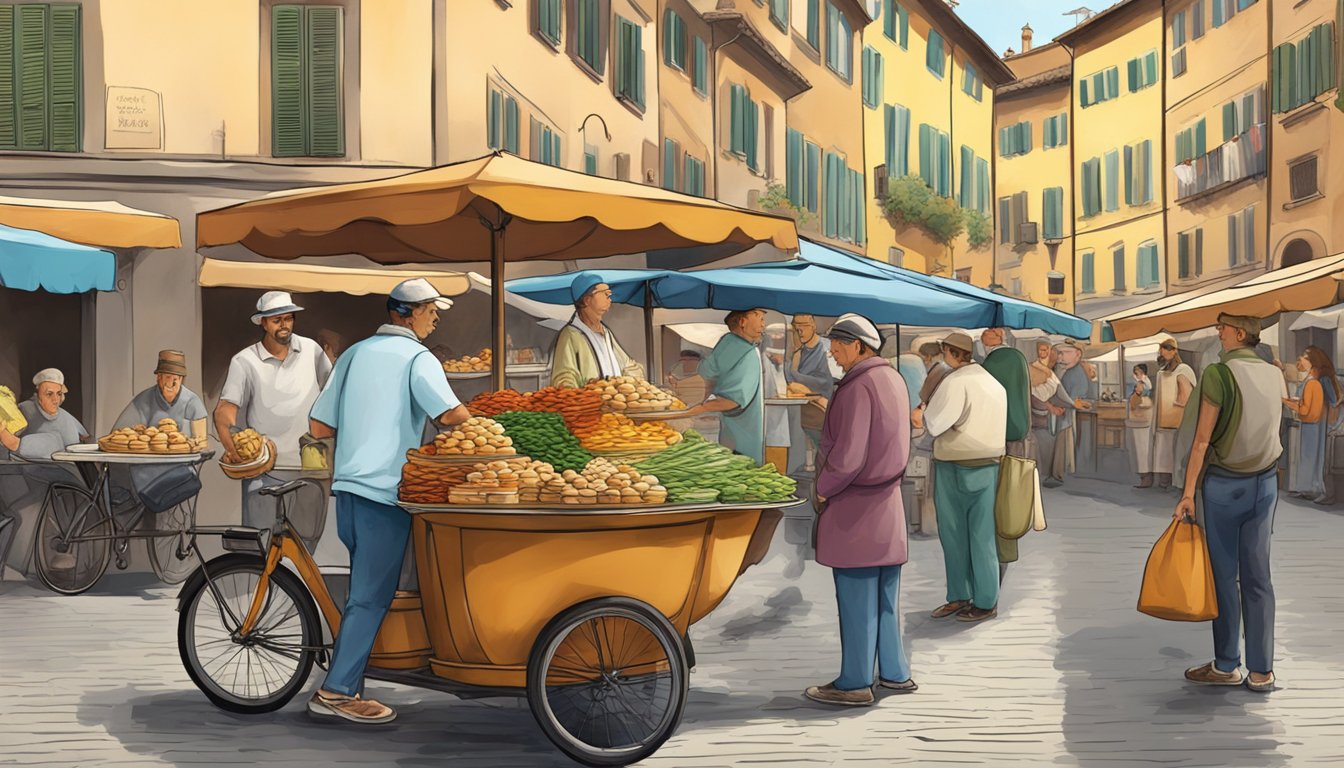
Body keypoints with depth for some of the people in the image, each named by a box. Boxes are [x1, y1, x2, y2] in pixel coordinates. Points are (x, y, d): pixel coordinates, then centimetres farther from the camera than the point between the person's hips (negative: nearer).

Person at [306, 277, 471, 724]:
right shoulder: (416, 358, -7)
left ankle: (349, 682, 22)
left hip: (346, 485, 8)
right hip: (385, 490, -7)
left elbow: (318, 427, 15)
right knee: (372, 595, -2)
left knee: (366, 588, 18)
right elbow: (451, 415, -23)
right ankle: (336, 692, -1)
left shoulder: (354, 354, 15)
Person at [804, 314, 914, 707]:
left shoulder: (859, 386, -18)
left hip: (854, 507, -9)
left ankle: (855, 683, 6)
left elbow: (847, 455, -21)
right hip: (888, 502, 9)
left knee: (856, 601, -1)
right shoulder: (894, 379, 11)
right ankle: (894, 672, 23)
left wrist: (823, 489, -7)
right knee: (886, 597, 16)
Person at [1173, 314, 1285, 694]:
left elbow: (1202, 440, -15)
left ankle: (1227, 665, 12)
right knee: (1257, 576, 7)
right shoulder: (1273, 375, 4)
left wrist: (1188, 493, -13)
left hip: (1224, 483, -5)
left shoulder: (1218, 374, -15)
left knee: (1225, 574, 4)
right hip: (1265, 481, 5)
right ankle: (1262, 670, 9)